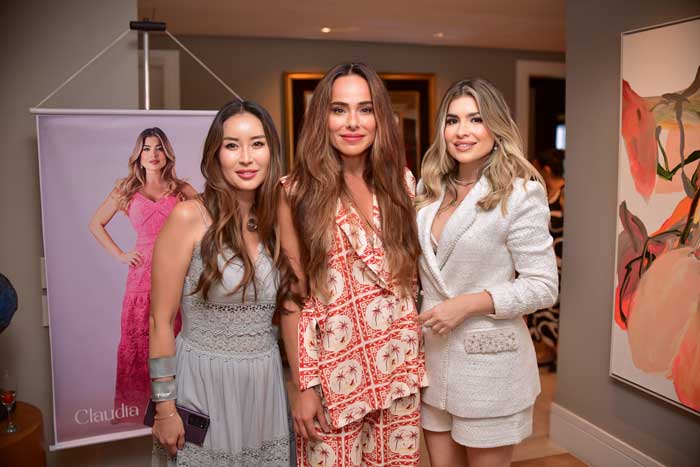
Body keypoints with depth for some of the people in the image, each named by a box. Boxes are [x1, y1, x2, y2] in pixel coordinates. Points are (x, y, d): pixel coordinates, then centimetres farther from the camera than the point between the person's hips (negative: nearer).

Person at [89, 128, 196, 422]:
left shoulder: (181, 190, 9)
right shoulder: (127, 190, 11)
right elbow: (96, 224, 17)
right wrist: (119, 254, 6)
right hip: (143, 273, 1)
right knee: (136, 342, 0)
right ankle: (131, 409, 13)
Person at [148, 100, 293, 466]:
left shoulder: (277, 222, 2)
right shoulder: (189, 217, -14)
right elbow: (161, 321, -11)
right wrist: (164, 406, -10)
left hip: (265, 386, 5)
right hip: (205, 384, -4)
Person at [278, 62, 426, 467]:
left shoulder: (401, 181, 3)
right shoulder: (299, 191, -7)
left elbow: (411, 271, 10)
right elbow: (292, 296, -7)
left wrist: (419, 359, 7)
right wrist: (301, 385, -7)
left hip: (399, 364, 4)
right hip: (334, 368, -3)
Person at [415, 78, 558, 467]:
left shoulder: (520, 194, -12)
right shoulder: (429, 188, 4)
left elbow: (543, 286, -14)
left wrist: (469, 304, -20)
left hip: (489, 362, -5)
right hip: (432, 356, 5)